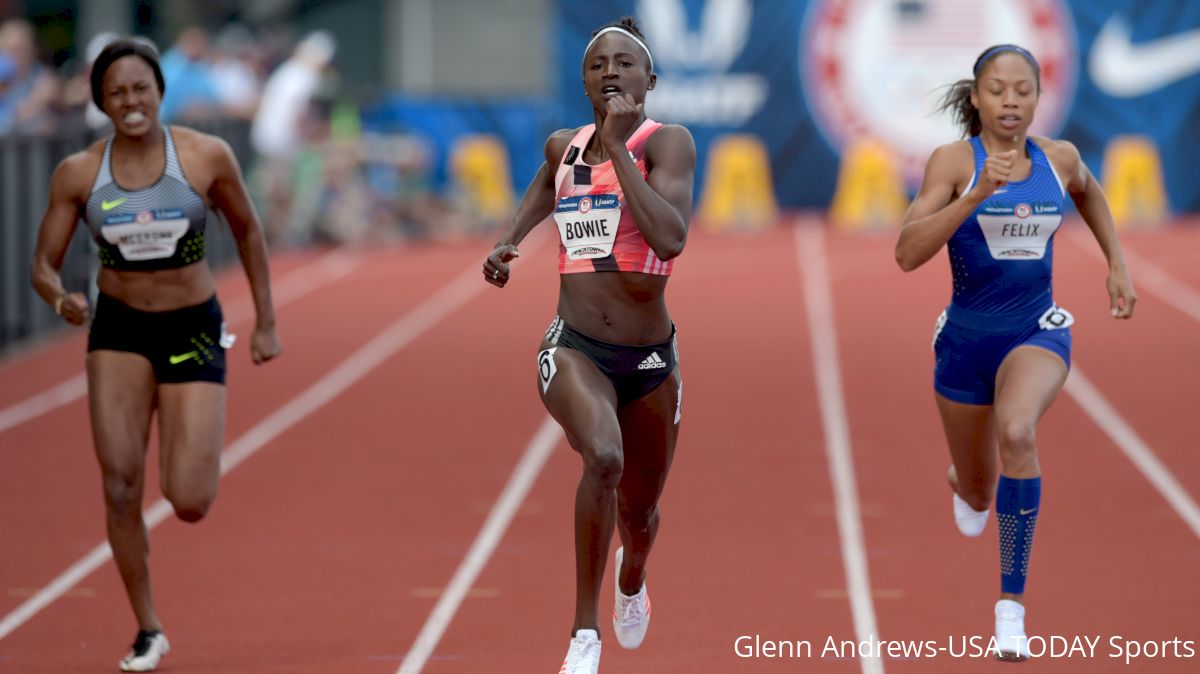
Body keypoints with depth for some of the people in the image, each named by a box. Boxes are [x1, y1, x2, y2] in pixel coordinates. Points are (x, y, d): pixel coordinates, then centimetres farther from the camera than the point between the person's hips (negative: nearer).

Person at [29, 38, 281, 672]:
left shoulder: (206, 156, -9)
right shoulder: (78, 173, -6)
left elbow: (247, 231, 6)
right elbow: (44, 264, 0)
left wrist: (266, 323, 8)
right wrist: (62, 299, -23)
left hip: (193, 332, -1)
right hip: (118, 332, 1)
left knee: (189, 504, -10)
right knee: (120, 487, -9)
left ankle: (192, 456, 30)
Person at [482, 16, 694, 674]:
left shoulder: (666, 142, -9)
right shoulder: (563, 146, 5)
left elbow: (670, 237, -28)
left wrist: (618, 147, -23)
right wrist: (508, 241, 17)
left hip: (648, 360, 0)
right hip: (573, 349, 1)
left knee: (639, 510, 19)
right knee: (604, 458, -32)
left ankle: (631, 578, 59)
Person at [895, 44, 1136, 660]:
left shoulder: (1058, 158, -3)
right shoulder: (954, 161, -13)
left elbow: (1088, 193, 23)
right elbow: (907, 253, -24)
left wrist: (1117, 266, 15)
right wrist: (976, 194, -32)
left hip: (1038, 332, 0)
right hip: (967, 337, 0)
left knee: (1016, 431, -34)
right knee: (978, 494, 17)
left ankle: (1013, 601, -27)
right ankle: (965, 485, 60)